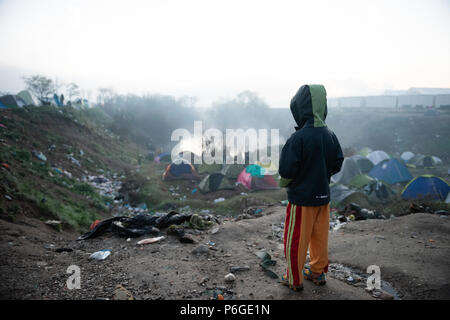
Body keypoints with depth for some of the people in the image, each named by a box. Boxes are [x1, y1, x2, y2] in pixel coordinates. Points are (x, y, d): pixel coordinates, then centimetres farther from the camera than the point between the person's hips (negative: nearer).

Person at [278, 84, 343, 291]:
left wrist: (284, 183, 1)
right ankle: (318, 272, 36)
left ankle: (294, 279, 22)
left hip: (301, 198, -6)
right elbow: (337, 163, 6)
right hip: (323, 196, 7)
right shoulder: (330, 135, -3)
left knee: (296, 239, 9)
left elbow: (286, 170, -20)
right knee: (320, 237, 20)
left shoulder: (298, 138, -23)